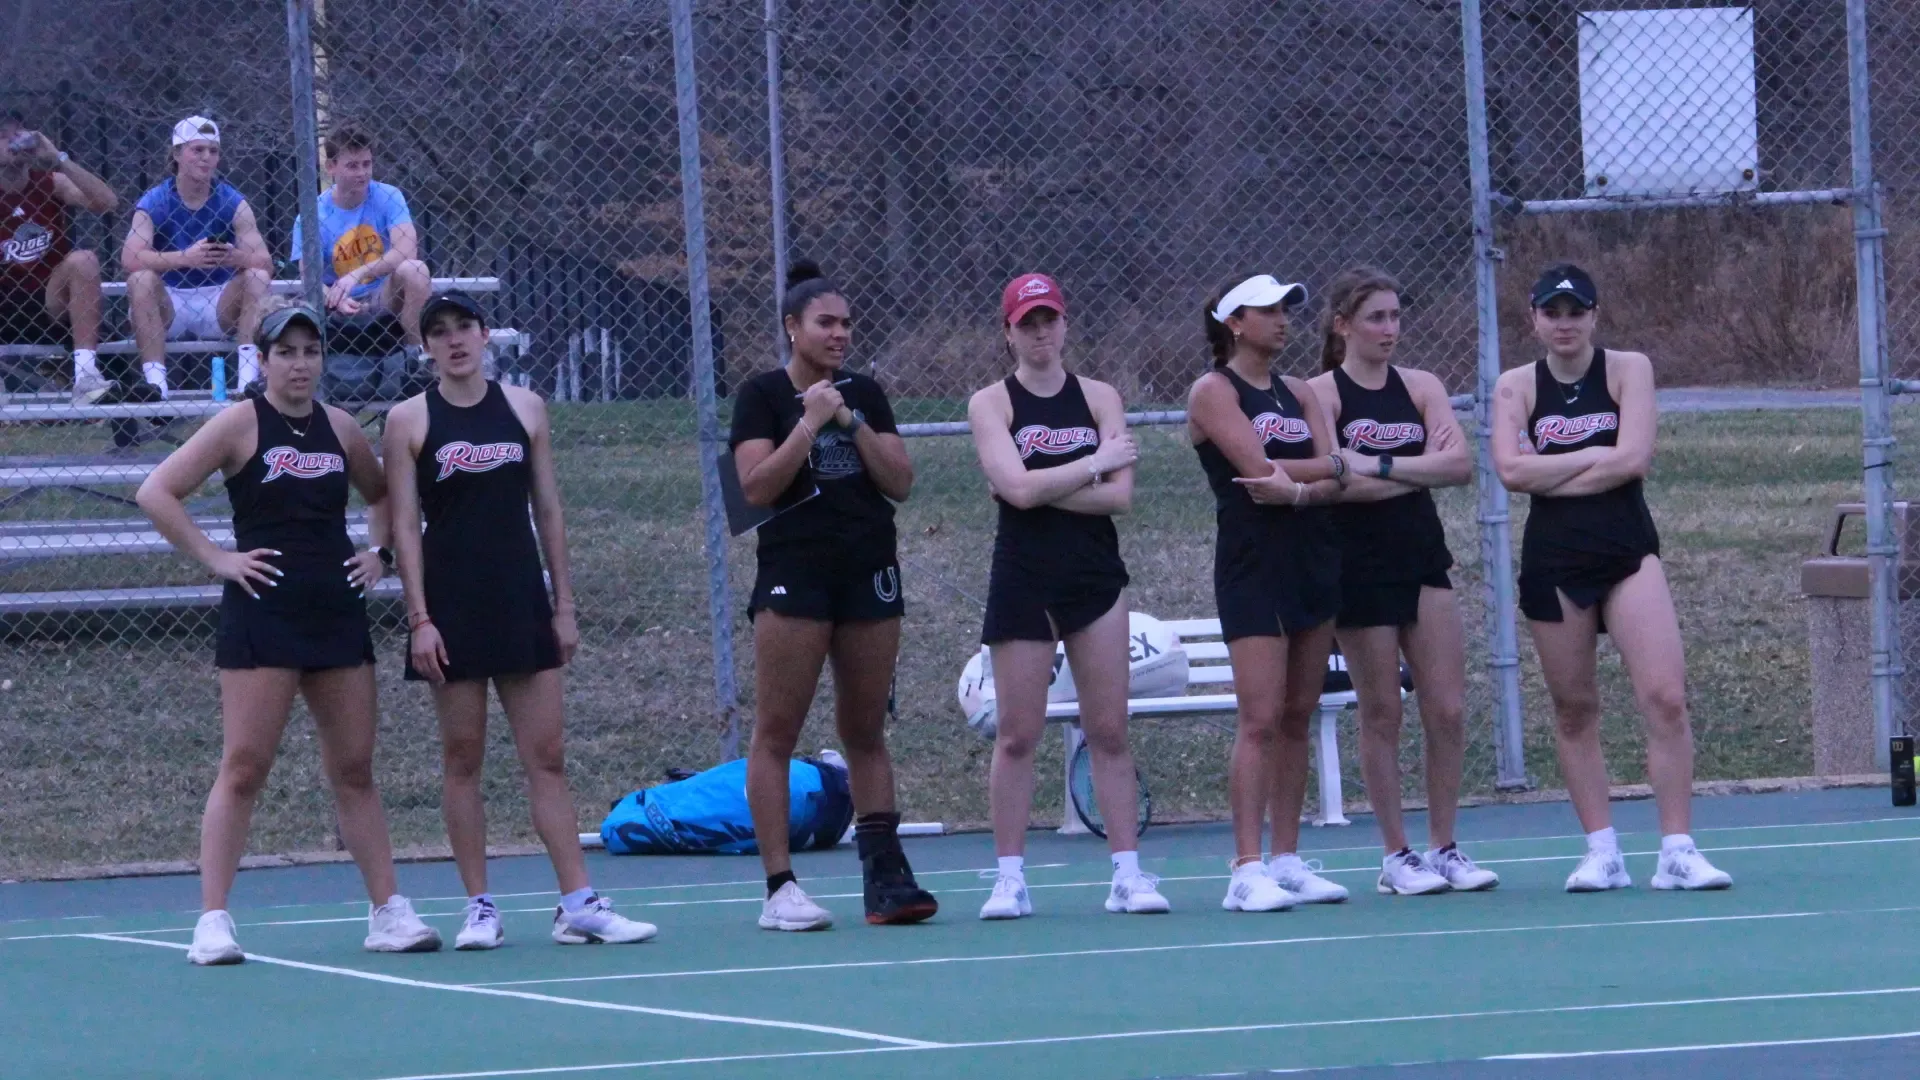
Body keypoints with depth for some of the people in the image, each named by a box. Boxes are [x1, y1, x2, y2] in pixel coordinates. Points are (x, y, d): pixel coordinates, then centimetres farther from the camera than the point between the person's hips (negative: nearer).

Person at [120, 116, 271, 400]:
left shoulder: (232, 203, -1)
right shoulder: (155, 203, -6)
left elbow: (265, 262, -12)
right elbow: (129, 259, -23)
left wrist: (236, 257, -36)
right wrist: (185, 258, -37)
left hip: (220, 307, 1)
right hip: (169, 306, -1)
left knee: (256, 276, -22)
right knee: (142, 278, -28)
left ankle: (250, 377, -32)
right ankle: (154, 382, -37)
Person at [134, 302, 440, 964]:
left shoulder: (340, 429, 11)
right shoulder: (241, 424, -4)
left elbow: (382, 495, 30)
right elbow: (156, 494, -9)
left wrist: (379, 550, 12)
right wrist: (215, 558, -12)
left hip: (337, 613, 5)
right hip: (263, 617, -5)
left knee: (355, 769, 8)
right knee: (243, 768, -7)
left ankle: (389, 911, 12)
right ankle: (213, 921, -7)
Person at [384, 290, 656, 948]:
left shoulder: (524, 408, 8)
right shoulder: (409, 420, 1)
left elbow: (548, 510, 10)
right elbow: (405, 524, -2)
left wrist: (563, 605, 6)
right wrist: (419, 617, -10)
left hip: (522, 603, 2)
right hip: (452, 606, -2)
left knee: (548, 755, -1)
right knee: (463, 757, 1)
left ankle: (578, 905, -2)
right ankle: (479, 910, 5)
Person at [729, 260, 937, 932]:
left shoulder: (865, 395, 11)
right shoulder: (763, 396, -1)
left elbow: (900, 481, 3)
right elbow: (757, 485, -12)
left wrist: (852, 423, -8)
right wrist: (810, 422, -15)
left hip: (870, 573, 4)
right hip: (795, 573, -4)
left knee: (865, 731, 6)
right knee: (777, 731, -6)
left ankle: (885, 876, 5)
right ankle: (779, 887, -6)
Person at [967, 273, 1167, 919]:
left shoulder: (1100, 399, 6)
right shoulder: (991, 404, 0)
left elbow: (1119, 495, -6)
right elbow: (1018, 488, -15)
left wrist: (1041, 489, -12)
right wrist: (1094, 464, -9)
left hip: (1096, 575, 2)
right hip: (1023, 580, -2)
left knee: (1109, 731, 1)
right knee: (1017, 735, 0)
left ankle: (1127, 872, 2)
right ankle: (1010, 878, 4)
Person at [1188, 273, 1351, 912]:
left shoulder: (1299, 394, 14)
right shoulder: (1214, 391, -4)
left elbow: (1336, 482, 2)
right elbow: (1258, 467, -16)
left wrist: (1296, 488, -18)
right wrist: (1329, 464, -4)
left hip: (1314, 562, 7)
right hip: (1253, 567, -7)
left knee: (1297, 717, 7)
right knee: (1260, 720, -11)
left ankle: (1287, 861, 10)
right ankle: (1247, 871, -13)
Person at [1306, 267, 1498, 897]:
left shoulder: (1421, 388, 8)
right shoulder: (1319, 393, -3)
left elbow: (1460, 465, -7)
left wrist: (1379, 466, -18)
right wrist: (1420, 472, -12)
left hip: (1423, 558, 4)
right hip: (1358, 566, -4)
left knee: (1448, 708, -1)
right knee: (1381, 712, 0)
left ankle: (1444, 848, 9)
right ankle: (1396, 856, 8)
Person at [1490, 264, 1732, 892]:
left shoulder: (1629, 370, 2)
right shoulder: (1515, 387, 6)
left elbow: (1634, 460, -11)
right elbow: (1511, 470, -9)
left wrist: (1548, 474, -8)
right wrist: (1596, 455, -10)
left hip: (1628, 553, -2)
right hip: (1552, 561, 2)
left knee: (1666, 699, -12)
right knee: (1573, 710, 4)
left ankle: (1677, 850, -9)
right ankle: (1602, 852, 11)